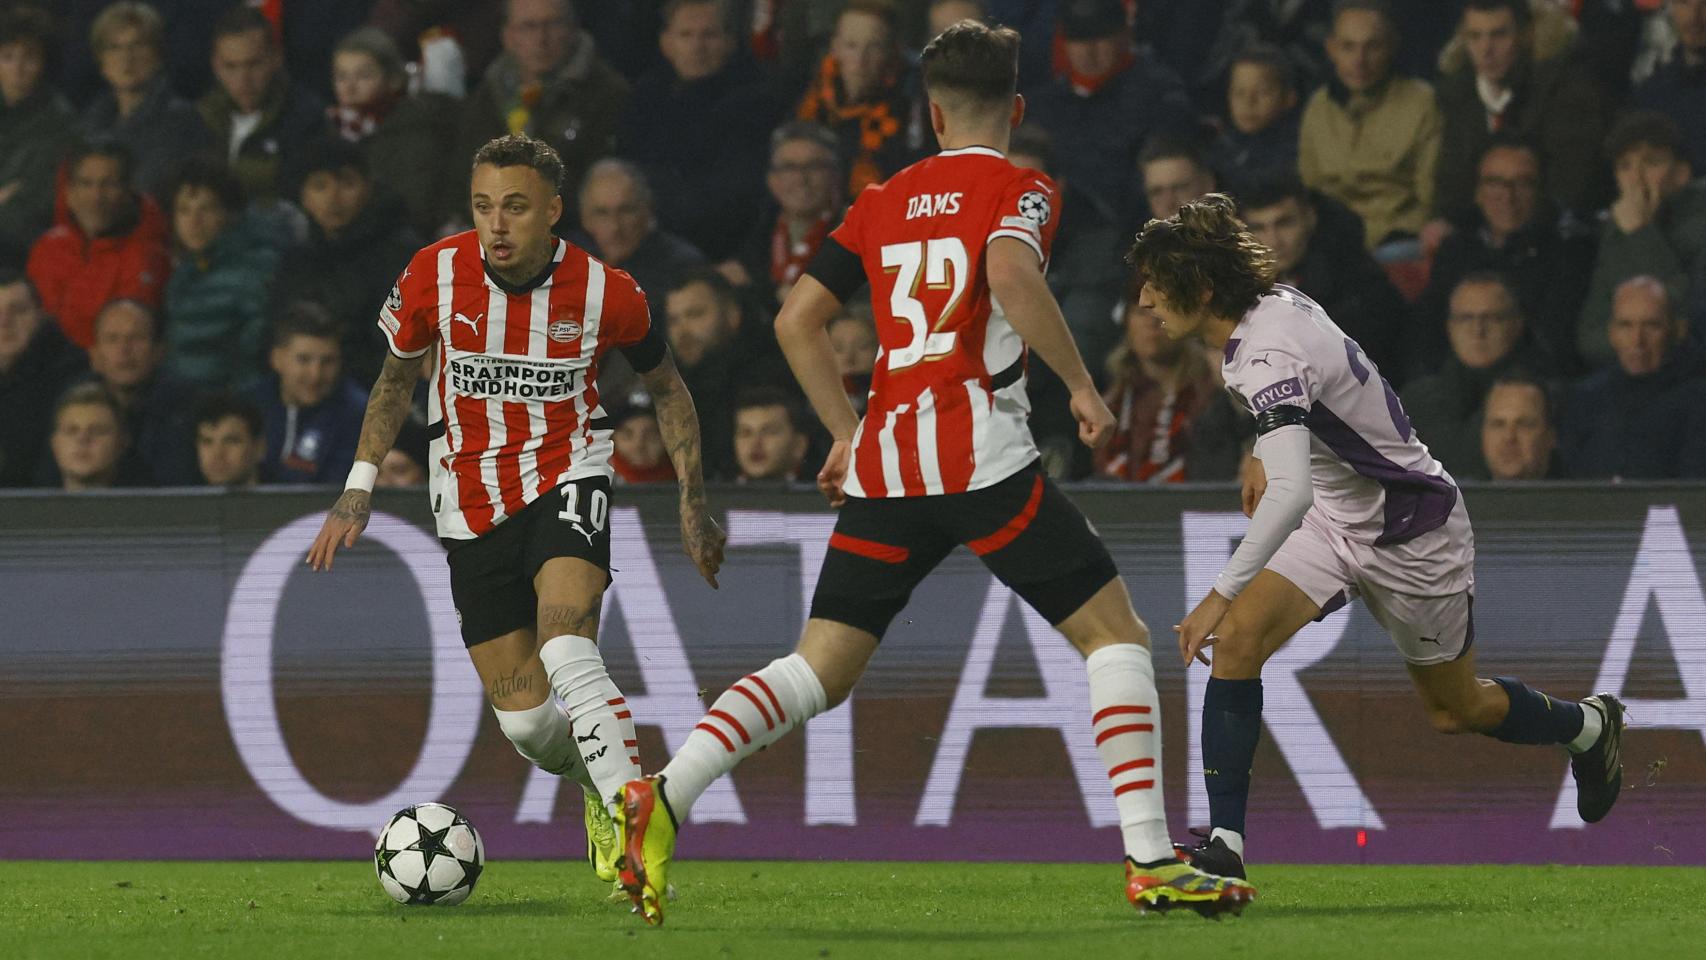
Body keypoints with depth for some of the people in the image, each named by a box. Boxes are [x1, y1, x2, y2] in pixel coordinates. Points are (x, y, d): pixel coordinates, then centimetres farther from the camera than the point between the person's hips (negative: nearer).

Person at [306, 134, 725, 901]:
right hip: (471, 504, 2)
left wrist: (693, 504, 5)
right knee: (523, 720, 0)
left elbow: (666, 389, 7)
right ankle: (599, 781, 33)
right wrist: (359, 489, 7)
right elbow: (396, 376, 10)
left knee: (566, 653, -30)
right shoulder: (434, 277, -10)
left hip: (567, 474, -2)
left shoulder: (605, 294, -13)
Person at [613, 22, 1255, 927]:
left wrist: (848, 433, 22)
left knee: (819, 672, 8)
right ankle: (1149, 861, -5)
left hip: (882, 469, 5)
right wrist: (1081, 382, -11)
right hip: (981, 458, -5)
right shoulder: (1017, 191, 2)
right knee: (1116, 635, 5)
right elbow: (1011, 277, -20)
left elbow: (795, 320, 17)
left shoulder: (882, 204, 18)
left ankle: (662, 800, -11)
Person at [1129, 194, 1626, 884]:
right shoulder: (1273, 303, -8)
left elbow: (1291, 492, -48)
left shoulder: (1269, 357, -35)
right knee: (1235, 640, -15)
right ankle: (1224, 843, -16)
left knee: (1454, 710, 14)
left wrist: (1222, 593, -49)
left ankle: (1588, 726, 45)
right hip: (1334, 523, 8)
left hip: (1411, 533, -8)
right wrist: (1267, 454, 22)